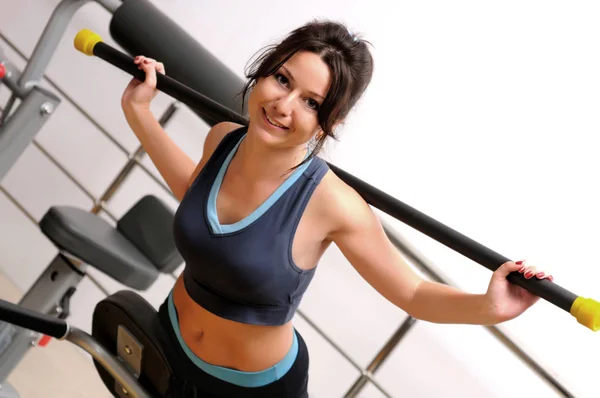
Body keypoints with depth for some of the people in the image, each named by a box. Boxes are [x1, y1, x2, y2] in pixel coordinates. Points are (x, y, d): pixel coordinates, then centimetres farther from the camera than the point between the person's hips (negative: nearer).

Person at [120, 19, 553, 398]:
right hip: (170, 338, 5)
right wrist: (138, 110, 7)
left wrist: (488, 305, -39)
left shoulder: (331, 205, -30)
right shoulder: (222, 140, -15)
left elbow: (413, 293, -20)